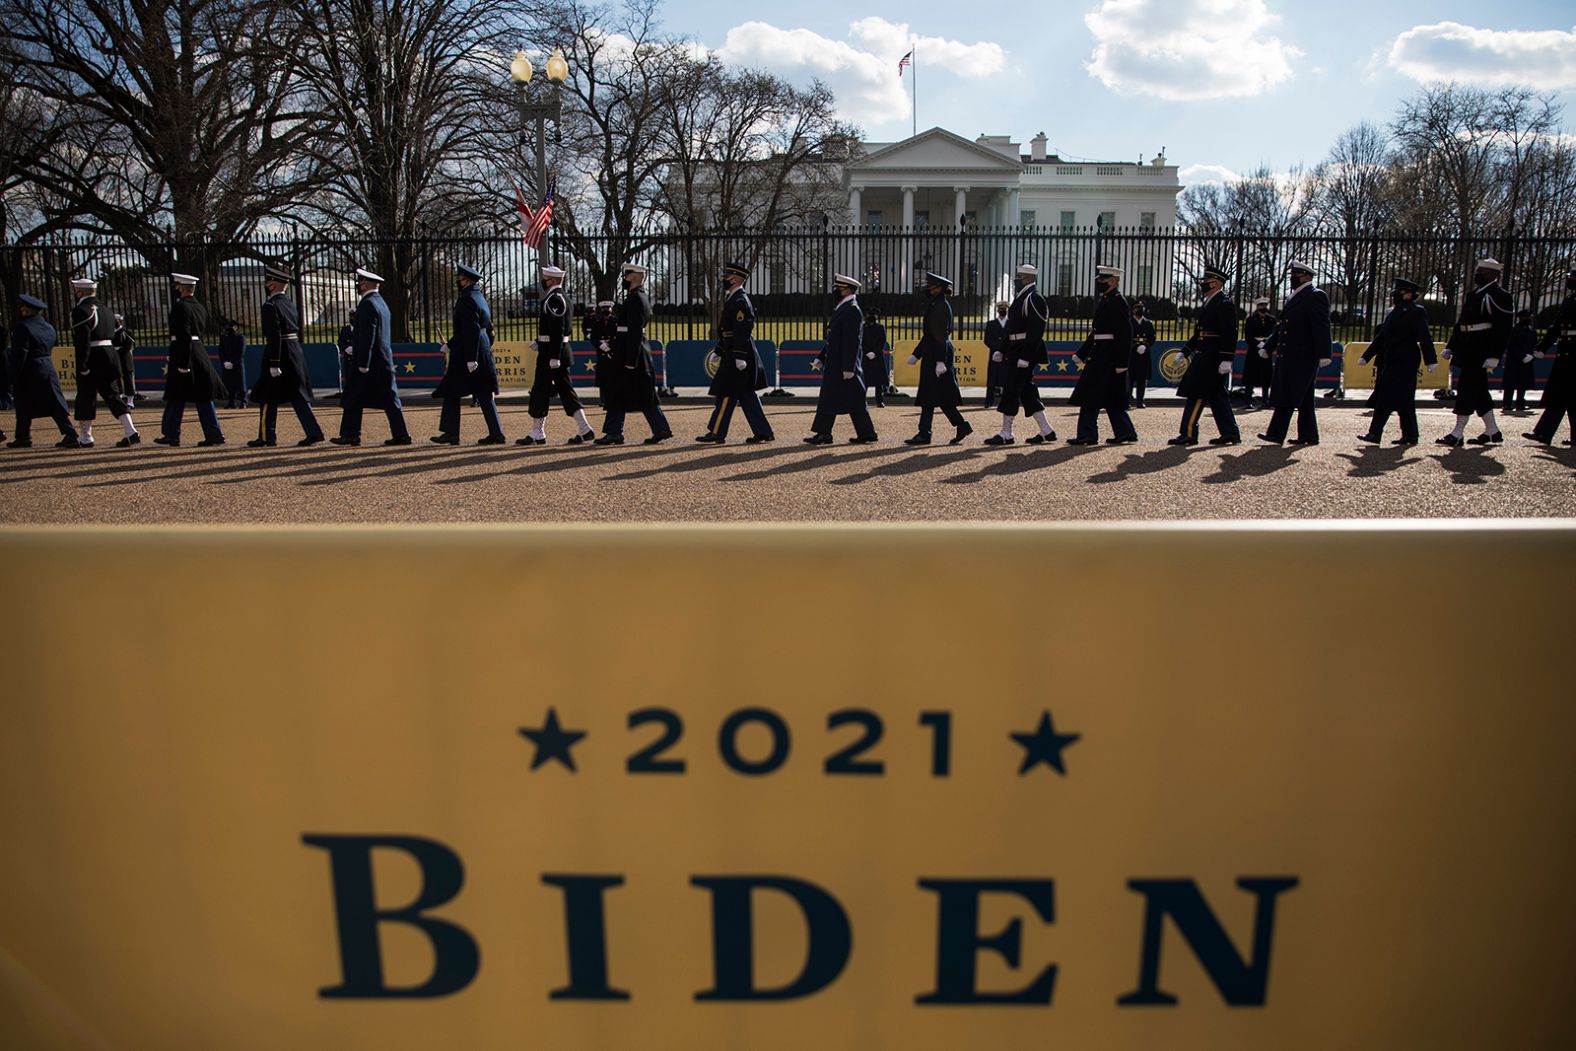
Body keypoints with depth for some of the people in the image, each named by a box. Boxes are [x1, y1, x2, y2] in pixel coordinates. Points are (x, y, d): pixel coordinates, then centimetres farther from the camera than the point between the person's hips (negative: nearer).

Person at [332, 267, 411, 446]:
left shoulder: (368, 304, -14)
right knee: (389, 399, 5)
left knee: (353, 399, 3)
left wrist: (363, 364, -20)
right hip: (385, 359, 8)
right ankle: (401, 434, 2)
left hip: (368, 360, -8)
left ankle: (350, 435, 8)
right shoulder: (381, 302, 15)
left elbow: (367, 336, -20)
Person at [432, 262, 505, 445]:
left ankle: (451, 433, 8)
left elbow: (472, 331, -22)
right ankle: (496, 433, 4)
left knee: (451, 392, 2)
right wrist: (451, 345, 25)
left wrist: (471, 359, -23)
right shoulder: (479, 297, 15)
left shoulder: (467, 300, -15)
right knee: (484, 394, 7)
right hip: (483, 351, 9)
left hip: (465, 355, -9)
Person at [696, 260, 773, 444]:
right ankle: (763, 433, 11)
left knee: (726, 393, -4)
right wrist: (718, 352, 24)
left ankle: (717, 433, 3)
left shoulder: (740, 301, -14)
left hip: (738, 354, -10)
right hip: (734, 354, 10)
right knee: (746, 395, 10)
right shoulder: (733, 299, 18)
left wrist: (739, 357, -25)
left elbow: (742, 331, -21)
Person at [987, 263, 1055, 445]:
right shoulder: (1020, 297, 18)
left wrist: (1025, 357, -24)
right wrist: (1002, 350, 19)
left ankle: (1006, 434, 0)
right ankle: (1046, 431, 15)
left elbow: (1036, 331, -20)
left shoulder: (1034, 298, -13)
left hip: (1025, 351, -10)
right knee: (1026, 391, 11)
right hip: (1015, 352, 10)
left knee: (1011, 390, -7)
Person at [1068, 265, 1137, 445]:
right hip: (1101, 355, 10)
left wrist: (1121, 363, -22)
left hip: (1107, 357, -10)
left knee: (1091, 395, -7)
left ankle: (1087, 435, -3)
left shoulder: (1118, 302, -13)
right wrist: (1081, 354, 20)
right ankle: (1125, 432, 17)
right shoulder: (1104, 301, 17)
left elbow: (1125, 334, -18)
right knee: (1110, 398, 12)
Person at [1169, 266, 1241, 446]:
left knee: (1196, 394, -8)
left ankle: (1188, 434, -5)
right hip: (1204, 356, 10)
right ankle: (1230, 433, 15)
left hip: (1213, 358, -10)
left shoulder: (1225, 303, -12)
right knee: (1217, 396, 11)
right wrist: (1185, 352, 20)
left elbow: (1230, 333, -19)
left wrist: (1227, 360, -24)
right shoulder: (1207, 303, 18)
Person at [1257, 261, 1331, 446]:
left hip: (1302, 358, -9)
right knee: (1303, 398, 11)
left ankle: (1276, 434, -8)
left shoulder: (1316, 296, -8)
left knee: (1287, 396, -9)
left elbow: (1322, 327, -16)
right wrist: (1267, 347, 20)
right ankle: (1308, 436, 15)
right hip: (1288, 356, 9)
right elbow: (1280, 327, 24)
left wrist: (1323, 354, -22)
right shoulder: (1292, 297, 19)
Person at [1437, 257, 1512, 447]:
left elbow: (1503, 329, -16)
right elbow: (1461, 322, 22)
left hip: (1481, 351, -9)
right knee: (1479, 390, 13)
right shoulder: (1472, 294, 16)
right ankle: (1492, 431, 22)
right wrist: (1450, 347, 19)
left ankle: (1458, 434, -6)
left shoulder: (1498, 295, -11)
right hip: (1468, 350, 9)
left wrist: (1494, 356, -22)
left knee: (1467, 388, -9)